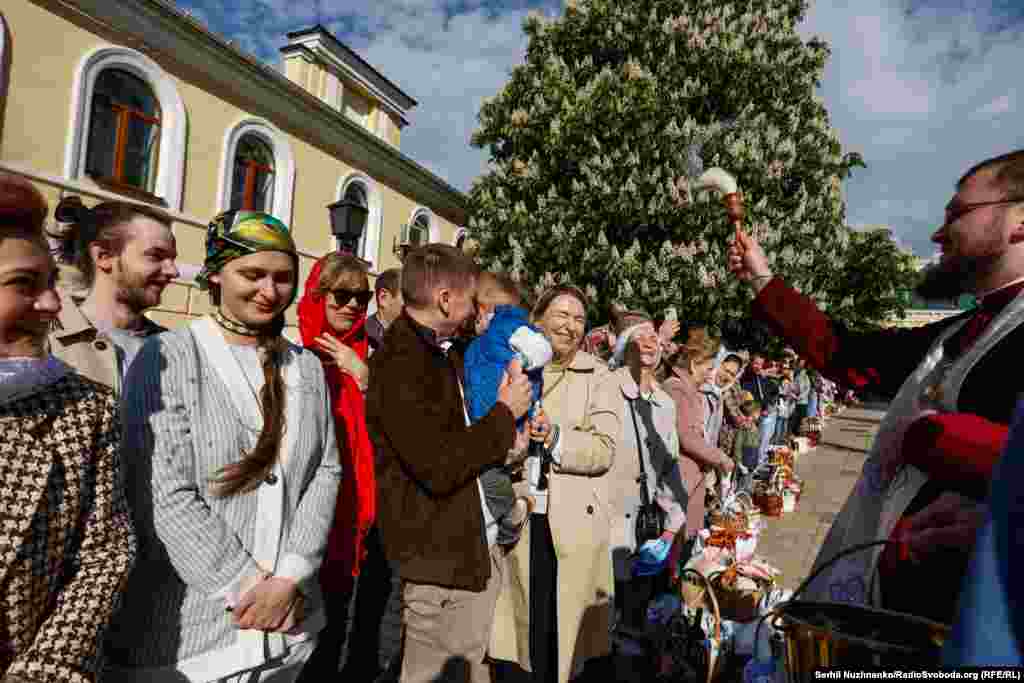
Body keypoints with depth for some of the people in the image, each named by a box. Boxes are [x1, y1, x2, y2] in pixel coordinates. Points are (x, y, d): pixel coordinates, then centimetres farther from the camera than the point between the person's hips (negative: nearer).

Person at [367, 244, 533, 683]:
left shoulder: (447, 353, 10)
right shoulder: (399, 363, -20)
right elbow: (439, 467, -25)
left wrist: (509, 406, 3)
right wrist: (505, 413, -14)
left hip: (481, 545, 8)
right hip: (442, 555, -8)